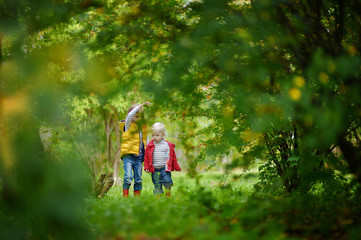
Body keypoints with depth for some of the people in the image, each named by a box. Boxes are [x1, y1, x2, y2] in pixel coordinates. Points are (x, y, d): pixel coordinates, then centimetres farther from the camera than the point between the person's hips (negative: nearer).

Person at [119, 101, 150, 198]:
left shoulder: (143, 126, 15)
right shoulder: (128, 125, 0)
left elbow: (146, 140, 22)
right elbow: (130, 115, -21)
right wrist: (142, 105, -23)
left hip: (139, 157, 5)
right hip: (128, 156, -5)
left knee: (138, 180, 7)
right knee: (128, 177, -17)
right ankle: (125, 197, -10)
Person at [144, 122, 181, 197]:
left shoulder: (168, 145, 2)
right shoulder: (150, 146, 5)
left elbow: (173, 157, 8)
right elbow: (146, 157, 10)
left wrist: (176, 167, 7)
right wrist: (146, 167, 2)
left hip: (165, 168, -1)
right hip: (154, 169, 2)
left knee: (167, 180, -19)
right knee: (157, 185, 1)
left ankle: (168, 191, 10)